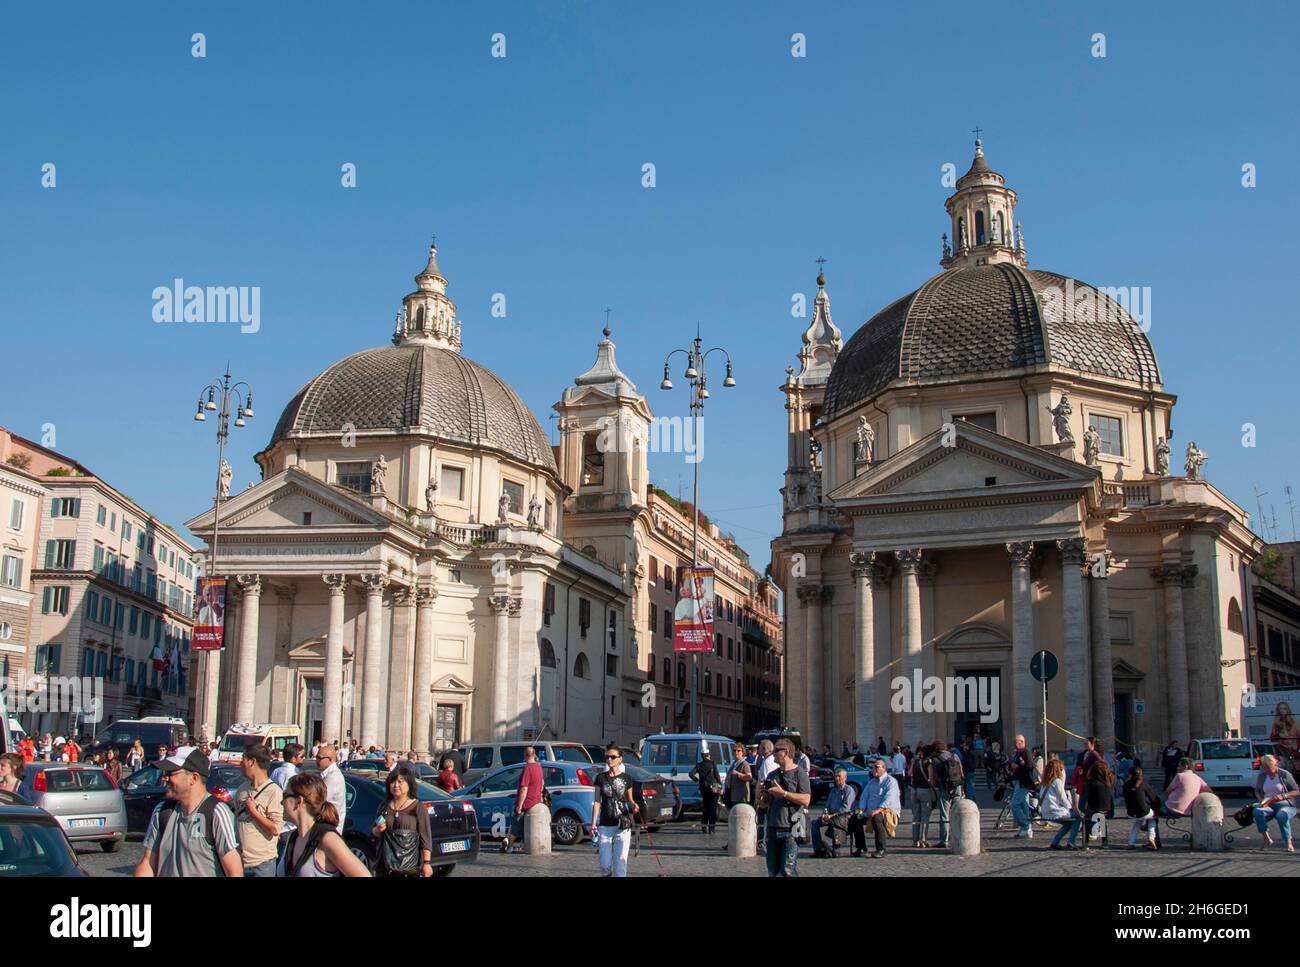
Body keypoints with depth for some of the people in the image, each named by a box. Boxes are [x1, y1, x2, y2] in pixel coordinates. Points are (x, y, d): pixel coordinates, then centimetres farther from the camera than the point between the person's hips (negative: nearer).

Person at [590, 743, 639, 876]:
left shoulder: (626, 778, 3)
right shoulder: (601, 778, 3)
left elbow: (630, 800, 13)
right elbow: (597, 802, 5)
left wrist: (634, 806, -10)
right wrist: (593, 824, 1)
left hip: (623, 825, 0)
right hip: (605, 826, 0)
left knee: (620, 861, -2)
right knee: (605, 864, -2)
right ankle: (606, 874, 27)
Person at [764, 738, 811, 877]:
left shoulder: (800, 773, -2)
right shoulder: (772, 775, 17)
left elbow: (806, 800, -14)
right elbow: (765, 803, 21)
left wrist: (783, 793, -16)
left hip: (791, 830, -6)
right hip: (773, 828, 7)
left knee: (788, 870, -12)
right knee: (773, 871, 8)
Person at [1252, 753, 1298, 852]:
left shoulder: (1284, 774, -1)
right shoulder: (1261, 776, 10)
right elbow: (1257, 791, 21)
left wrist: (1283, 796, -17)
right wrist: (1261, 800, -1)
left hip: (1285, 805, -3)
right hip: (1268, 806, 3)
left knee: (1281, 815, -40)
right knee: (1257, 811, -33)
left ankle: (1289, 843, -29)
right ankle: (1266, 839, -26)